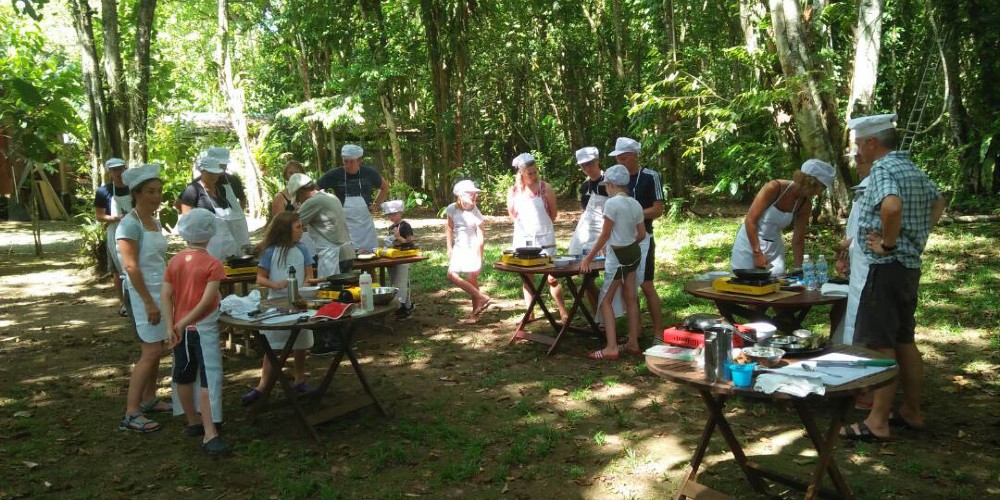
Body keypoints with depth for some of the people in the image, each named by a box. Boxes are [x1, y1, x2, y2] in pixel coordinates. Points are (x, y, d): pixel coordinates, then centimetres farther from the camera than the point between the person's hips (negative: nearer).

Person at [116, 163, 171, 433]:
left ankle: (149, 399, 25)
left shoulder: (155, 221, 10)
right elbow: (131, 267, -20)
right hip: (142, 294, -8)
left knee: (157, 348, 13)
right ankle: (131, 414, -3)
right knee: (151, 351, -8)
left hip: (161, 290, 8)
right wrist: (148, 302, -21)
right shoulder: (130, 224, -16)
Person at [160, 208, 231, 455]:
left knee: (183, 376, 17)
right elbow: (207, 300, -20)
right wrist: (185, 322, -15)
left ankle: (193, 422, 33)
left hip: (180, 328, 6)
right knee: (209, 379, -8)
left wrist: (171, 325, -5)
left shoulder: (174, 261, 4)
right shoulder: (213, 264, -12)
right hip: (203, 328, -6)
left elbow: (165, 295, -2)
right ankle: (209, 435, -14)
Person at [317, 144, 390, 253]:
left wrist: (376, 204, 9)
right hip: (344, 225, -2)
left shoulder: (369, 173, 0)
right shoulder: (334, 175, -5)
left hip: (365, 223, 2)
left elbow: (385, 187, 18)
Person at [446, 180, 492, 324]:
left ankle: (475, 313, 4)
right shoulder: (452, 209, -4)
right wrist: (449, 247, 6)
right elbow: (449, 228, 10)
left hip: (472, 249, -5)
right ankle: (482, 297, 8)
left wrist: (479, 258, -14)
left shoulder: (475, 213, -14)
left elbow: (481, 237, -12)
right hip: (458, 248, 5)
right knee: (452, 275, 1)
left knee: (472, 279, -6)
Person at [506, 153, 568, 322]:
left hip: (544, 238, -2)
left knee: (552, 277, -2)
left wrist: (540, 225, 8)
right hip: (523, 239, 3)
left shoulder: (545, 187, -6)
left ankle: (564, 313, 7)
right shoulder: (513, 191, 0)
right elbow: (512, 216, 11)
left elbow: (553, 213, 2)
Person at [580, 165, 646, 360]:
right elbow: (642, 234, 9)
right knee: (630, 298, 15)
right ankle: (633, 343, 22)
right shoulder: (635, 204, 4)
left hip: (617, 256, -8)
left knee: (605, 300, 0)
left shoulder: (612, 203, -18)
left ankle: (611, 347, -5)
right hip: (633, 252, 8)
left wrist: (588, 258, -9)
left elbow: (604, 236, -16)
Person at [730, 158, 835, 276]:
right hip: (750, 241, -5)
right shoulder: (774, 188, -21)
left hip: (774, 246, 5)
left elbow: (798, 240, 2)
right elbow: (750, 220, -20)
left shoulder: (805, 205, -6)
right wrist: (757, 253, -20)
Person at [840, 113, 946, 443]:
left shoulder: (883, 169, -15)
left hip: (887, 267, -10)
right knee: (904, 341, 16)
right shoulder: (912, 168, 14)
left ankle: (878, 422, -2)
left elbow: (892, 206, -36)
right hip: (910, 265, 10)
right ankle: (911, 412, 25)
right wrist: (918, 237, 19)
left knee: (880, 345, -6)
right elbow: (938, 202, 29)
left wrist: (888, 243, -22)